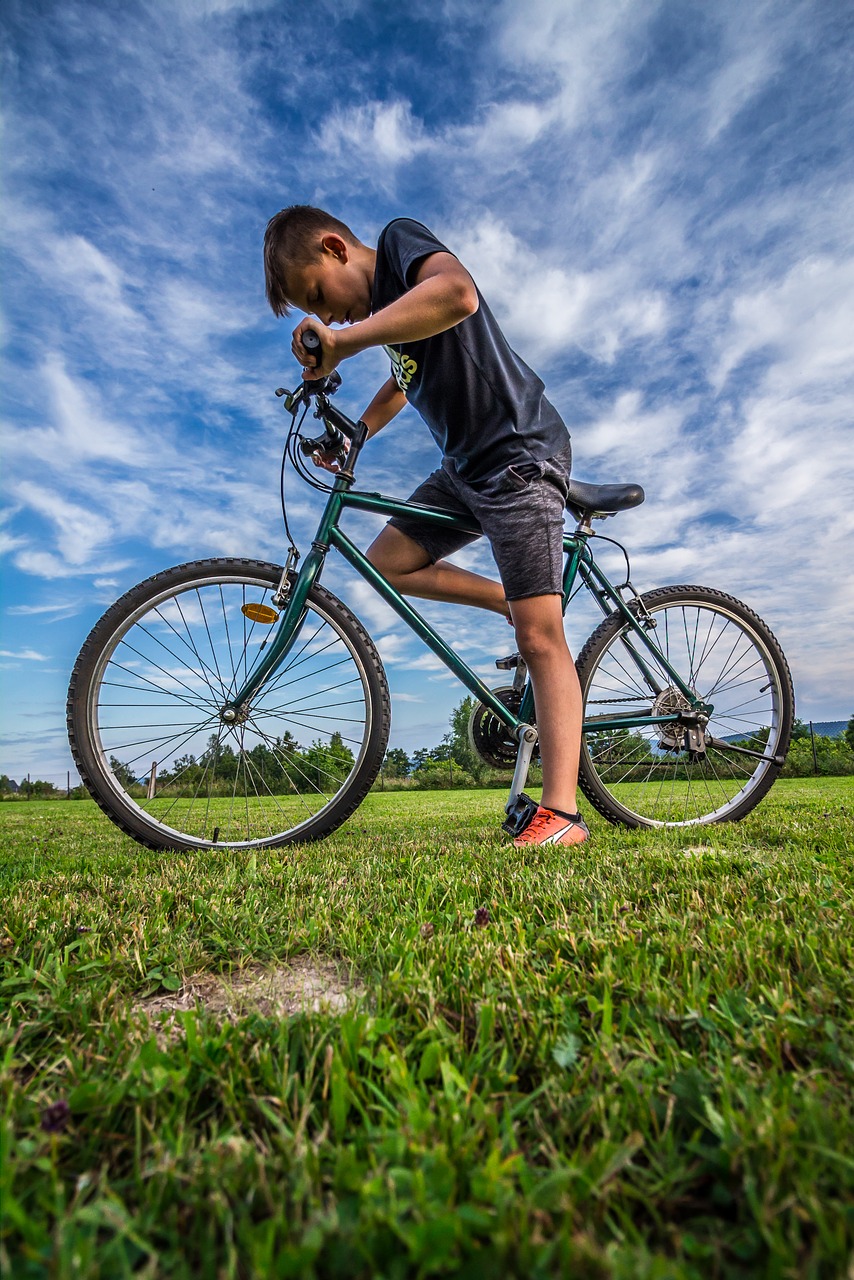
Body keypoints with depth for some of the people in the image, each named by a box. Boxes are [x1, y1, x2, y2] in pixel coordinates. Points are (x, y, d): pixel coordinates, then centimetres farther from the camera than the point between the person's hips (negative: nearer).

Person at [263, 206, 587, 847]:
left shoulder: (401, 239, -7)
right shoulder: (381, 298, 18)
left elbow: (458, 294, -30)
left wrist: (344, 340, -32)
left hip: (520, 453, -9)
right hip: (465, 464, 9)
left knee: (540, 638, -16)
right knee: (387, 563, 4)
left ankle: (562, 814, -13)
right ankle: (516, 602, 11)